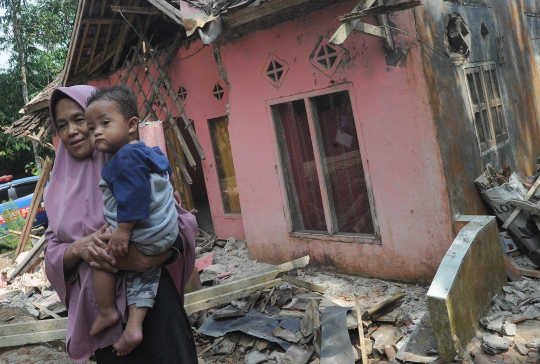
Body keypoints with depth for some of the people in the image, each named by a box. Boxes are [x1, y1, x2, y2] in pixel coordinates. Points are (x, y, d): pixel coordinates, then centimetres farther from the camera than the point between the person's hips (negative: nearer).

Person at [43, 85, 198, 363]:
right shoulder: (60, 186, 8)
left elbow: (183, 222, -8)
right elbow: (52, 254, 7)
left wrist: (152, 258, -27)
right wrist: (78, 248, -16)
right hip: (96, 310, 4)